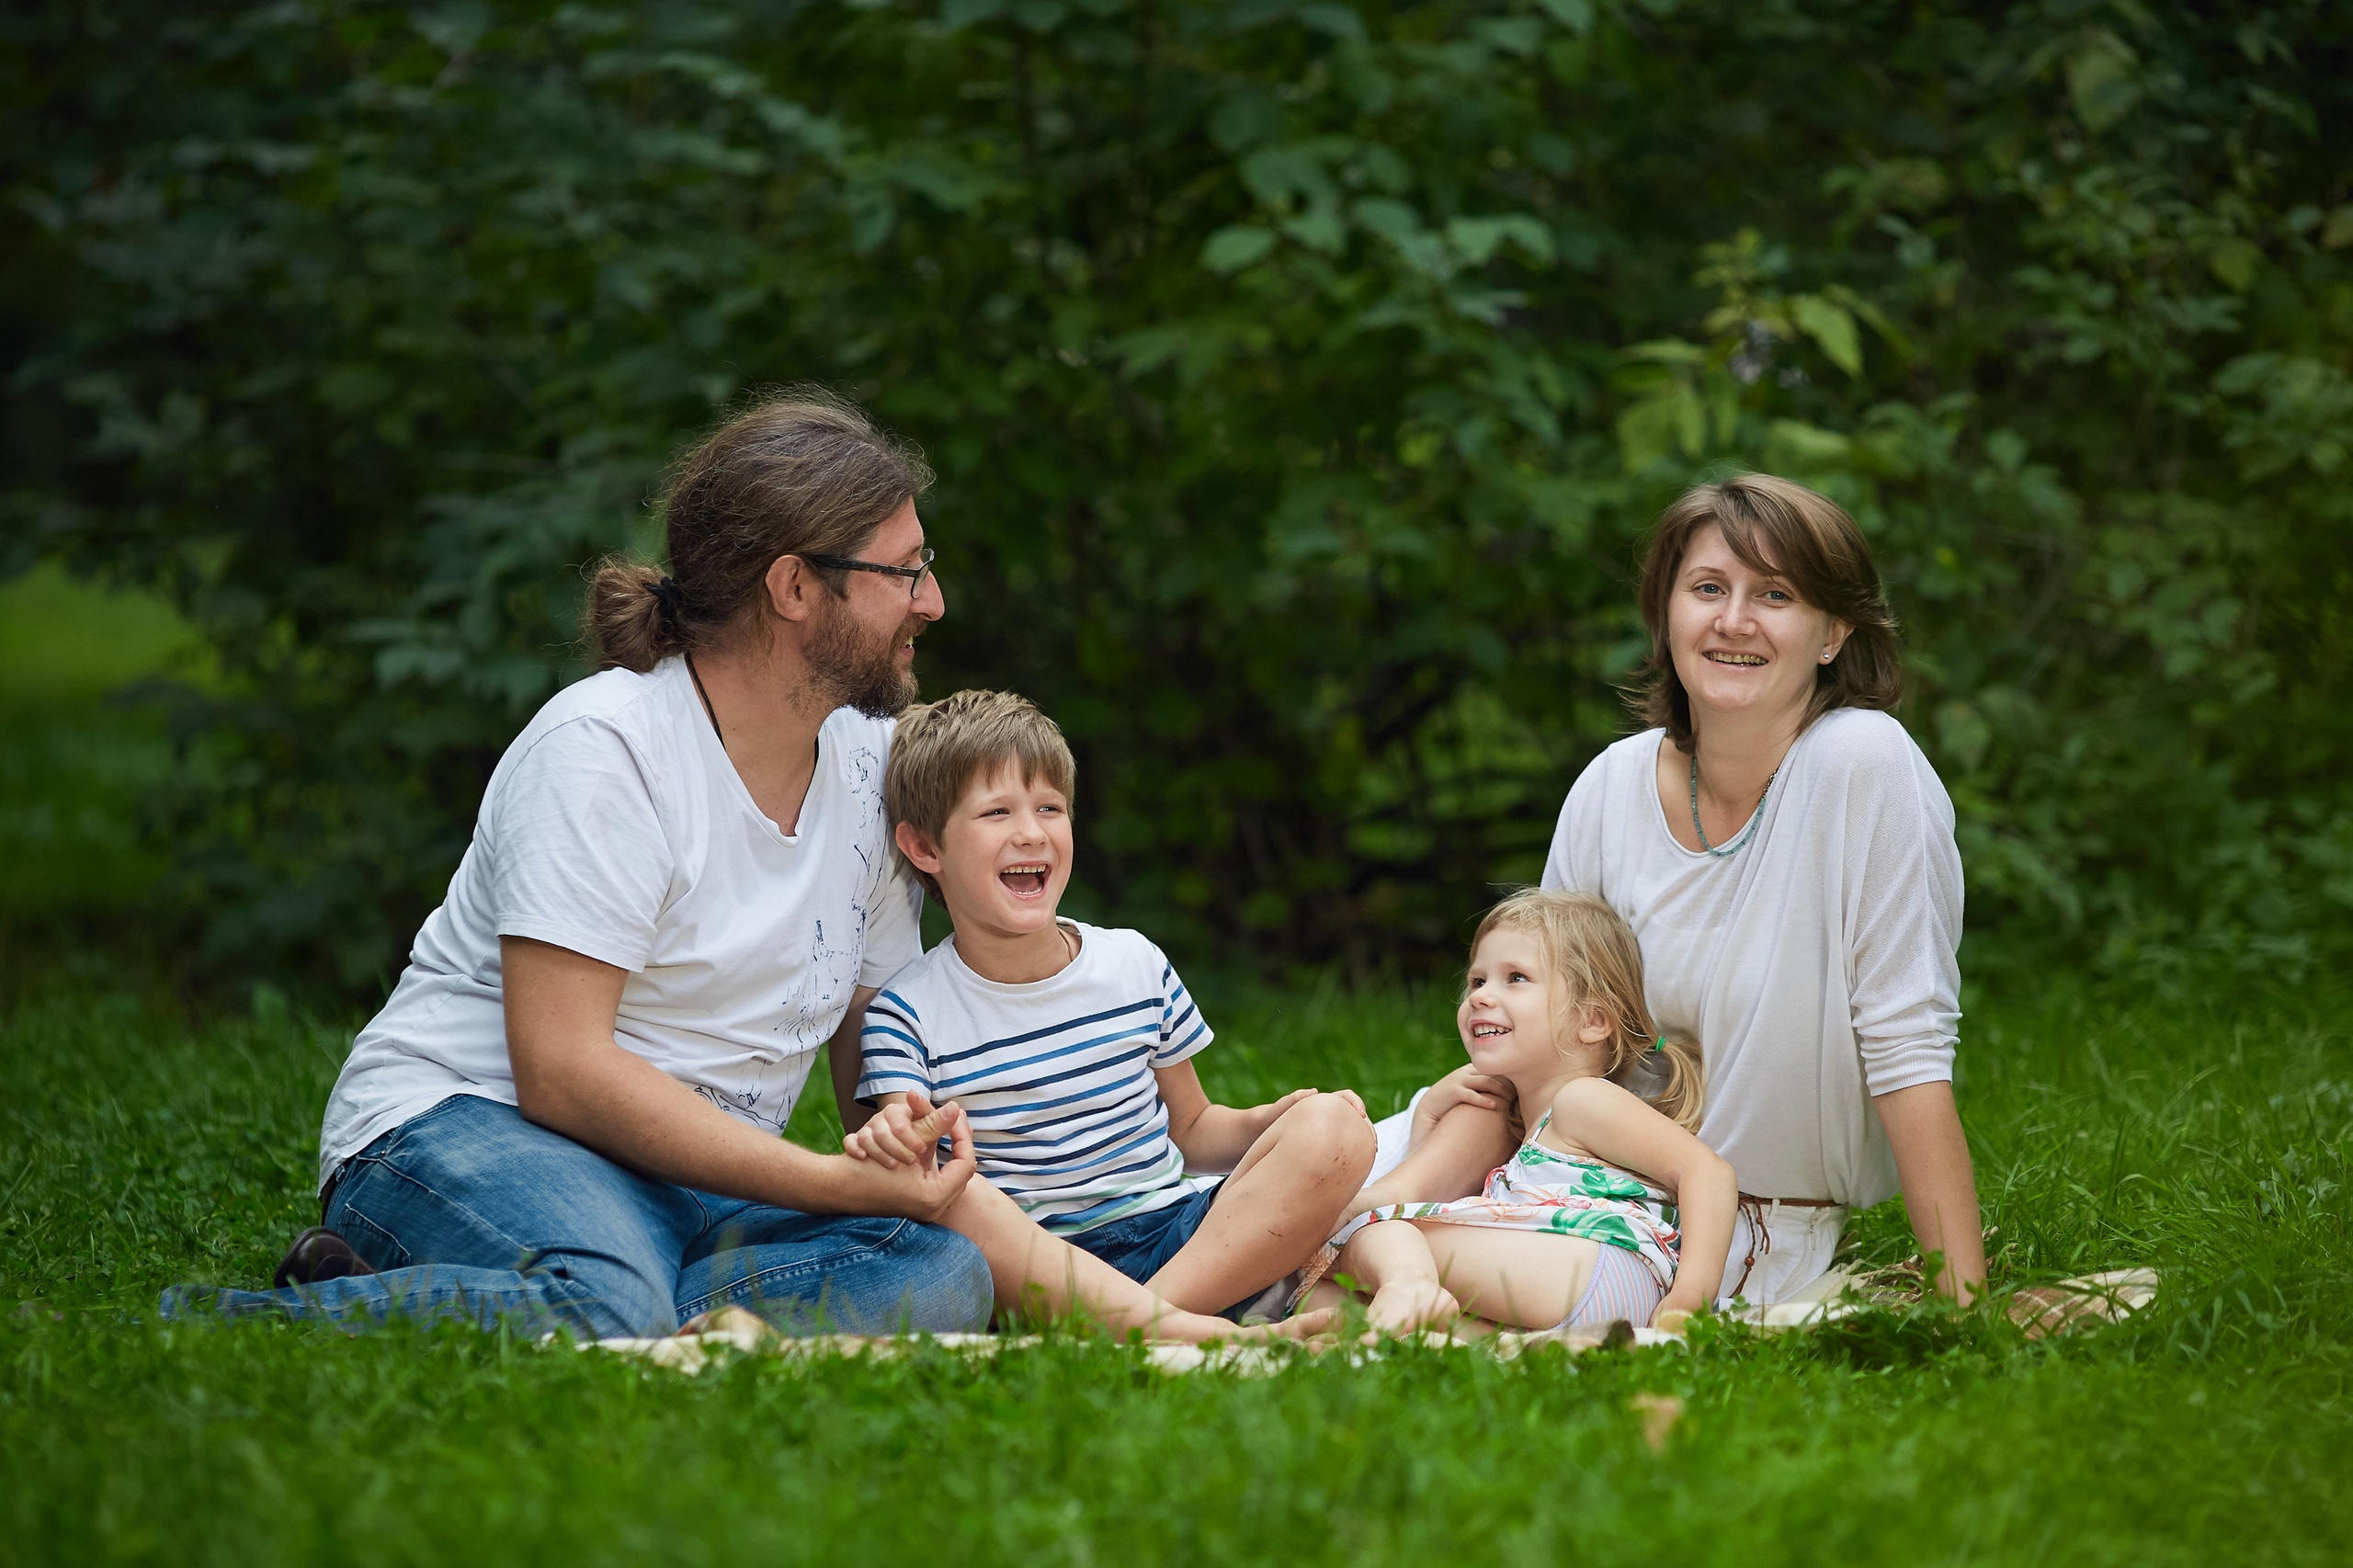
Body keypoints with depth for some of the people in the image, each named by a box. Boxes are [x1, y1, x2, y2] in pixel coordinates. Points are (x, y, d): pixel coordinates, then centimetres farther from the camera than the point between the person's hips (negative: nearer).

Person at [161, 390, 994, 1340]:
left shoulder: (872, 758, 10)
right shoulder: (601, 746, -13)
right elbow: (559, 1068, -21)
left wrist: (922, 1172, -5)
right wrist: (834, 1183, -24)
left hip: (702, 1184, 7)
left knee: (944, 1271, -25)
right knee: (608, 1308, -41)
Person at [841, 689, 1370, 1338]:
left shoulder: (1134, 965, 11)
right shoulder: (909, 1014, 0)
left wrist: (1269, 1122, -2)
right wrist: (895, 1142, -33)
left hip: (1174, 1238, 4)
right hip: (1029, 1261, -4)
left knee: (1335, 1126, -17)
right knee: (949, 1193, -37)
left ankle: (1156, 1317, -32)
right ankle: (1202, 1334, -43)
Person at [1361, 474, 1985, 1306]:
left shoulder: (1865, 765, -19)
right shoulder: (1613, 787, -4)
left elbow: (1907, 1051, -19)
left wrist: (1964, 1296, -22)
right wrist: (1405, 1191, -15)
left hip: (1755, 1229, -4)